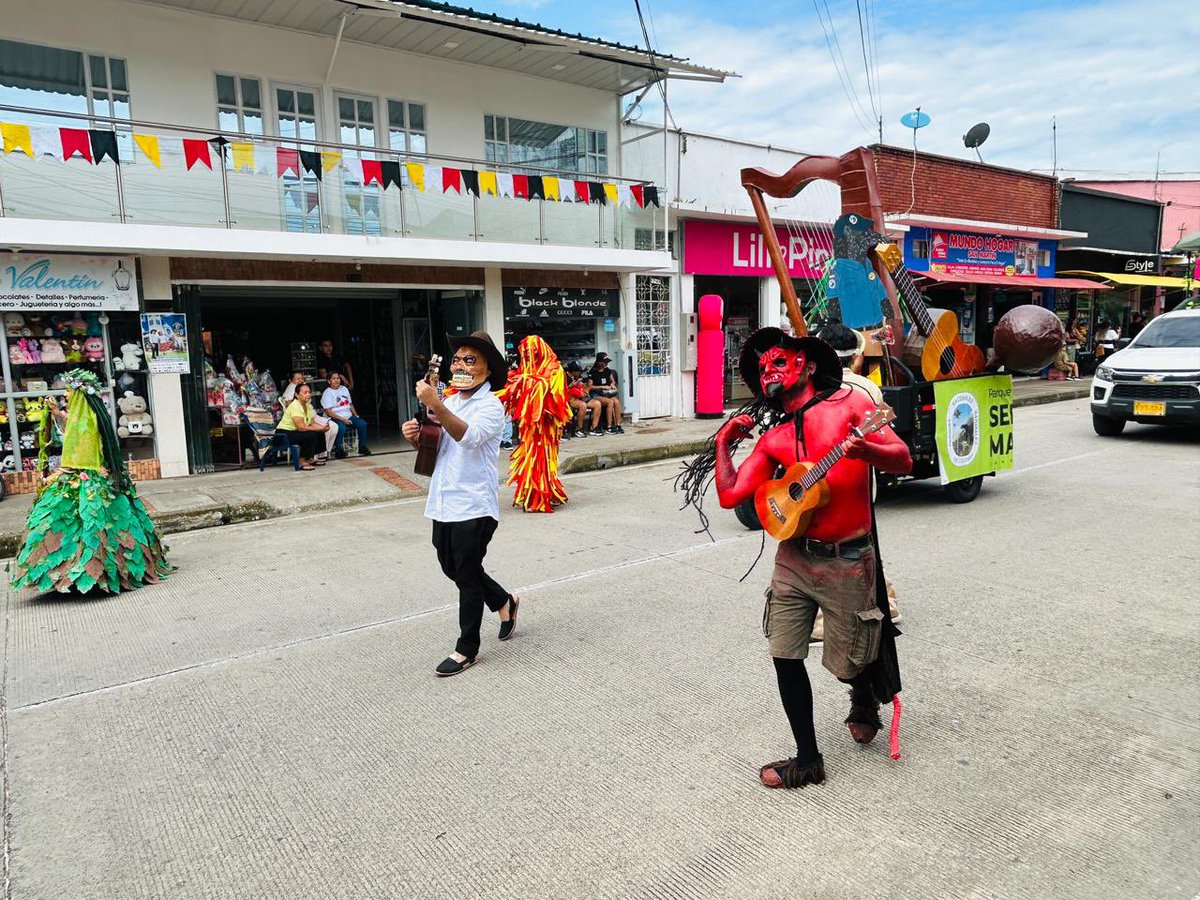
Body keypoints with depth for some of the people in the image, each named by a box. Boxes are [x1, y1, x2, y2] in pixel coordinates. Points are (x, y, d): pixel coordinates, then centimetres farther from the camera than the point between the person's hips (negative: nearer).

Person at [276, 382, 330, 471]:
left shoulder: (308, 405, 5)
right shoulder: (295, 406, -23)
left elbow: (312, 423, -2)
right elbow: (301, 427, -30)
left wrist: (323, 428, -22)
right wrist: (320, 428, -29)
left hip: (295, 432, 9)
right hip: (283, 434, -9)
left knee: (320, 434, -2)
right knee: (311, 435, -27)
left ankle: (309, 458, 10)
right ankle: (302, 462, -15)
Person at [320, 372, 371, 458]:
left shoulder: (344, 389, 16)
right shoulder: (327, 393, -4)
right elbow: (328, 412, -12)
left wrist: (356, 415, 6)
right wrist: (343, 420, -19)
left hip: (348, 416, 6)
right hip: (335, 418, -6)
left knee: (362, 423, -19)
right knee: (341, 427, -37)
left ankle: (362, 447, -4)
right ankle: (338, 450, -19)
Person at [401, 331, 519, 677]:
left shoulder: (490, 406, -12)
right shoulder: (450, 401, 12)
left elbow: (468, 436, -32)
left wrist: (435, 406, -41)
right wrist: (415, 436, -1)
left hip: (473, 505, -8)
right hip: (444, 502, 8)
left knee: (467, 576, 2)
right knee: (452, 568, 18)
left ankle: (467, 649, 17)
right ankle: (505, 602, 41)